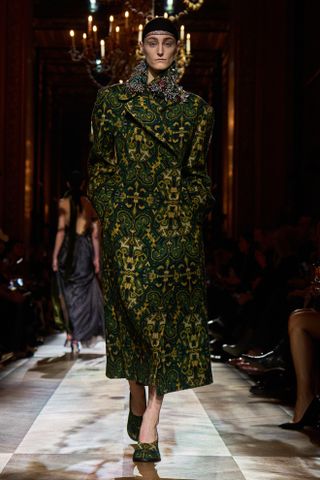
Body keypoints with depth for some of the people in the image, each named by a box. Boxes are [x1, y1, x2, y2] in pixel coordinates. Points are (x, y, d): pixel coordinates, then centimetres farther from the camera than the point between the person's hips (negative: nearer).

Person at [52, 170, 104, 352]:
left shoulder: (64, 202, -3)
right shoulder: (89, 203, 2)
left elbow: (61, 230, -7)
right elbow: (95, 233, -1)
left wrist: (55, 256, -3)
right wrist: (97, 257, 3)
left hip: (68, 249, -1)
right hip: (85, 249, 1)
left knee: (70, 293, 7)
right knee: (85, 291, 11)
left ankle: (73, 334, 6)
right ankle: (80, 334, 8)